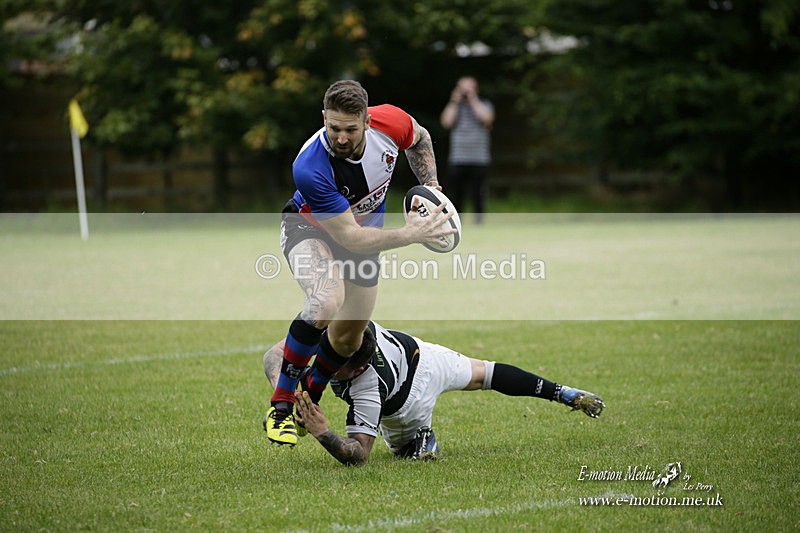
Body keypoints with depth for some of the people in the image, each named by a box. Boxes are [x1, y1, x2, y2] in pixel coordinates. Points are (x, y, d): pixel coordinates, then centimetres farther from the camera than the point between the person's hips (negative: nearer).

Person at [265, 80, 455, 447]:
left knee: (347, 340, 9)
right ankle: (280, 406, -22)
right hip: (310, 228, -5)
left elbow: (419, 140, 0)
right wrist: (409, 234, -38)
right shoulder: (309, 167, -42)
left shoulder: (390, 122, -29)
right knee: (327, 301, -36)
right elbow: (350, 237, -36)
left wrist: (430, 186, -9)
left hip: (366, 228, 5)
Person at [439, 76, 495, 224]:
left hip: (479, 160, -1)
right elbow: (446, 122, -4)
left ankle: (479, 222, 3)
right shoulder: (454, 106, 13)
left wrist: (473, 100, -6)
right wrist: (455, 101, -2)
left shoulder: (484, 104, 9)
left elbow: (487, 118, -11)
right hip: (457, 160, 1)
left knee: (478, 196, -3)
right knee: (455, 197, -1)